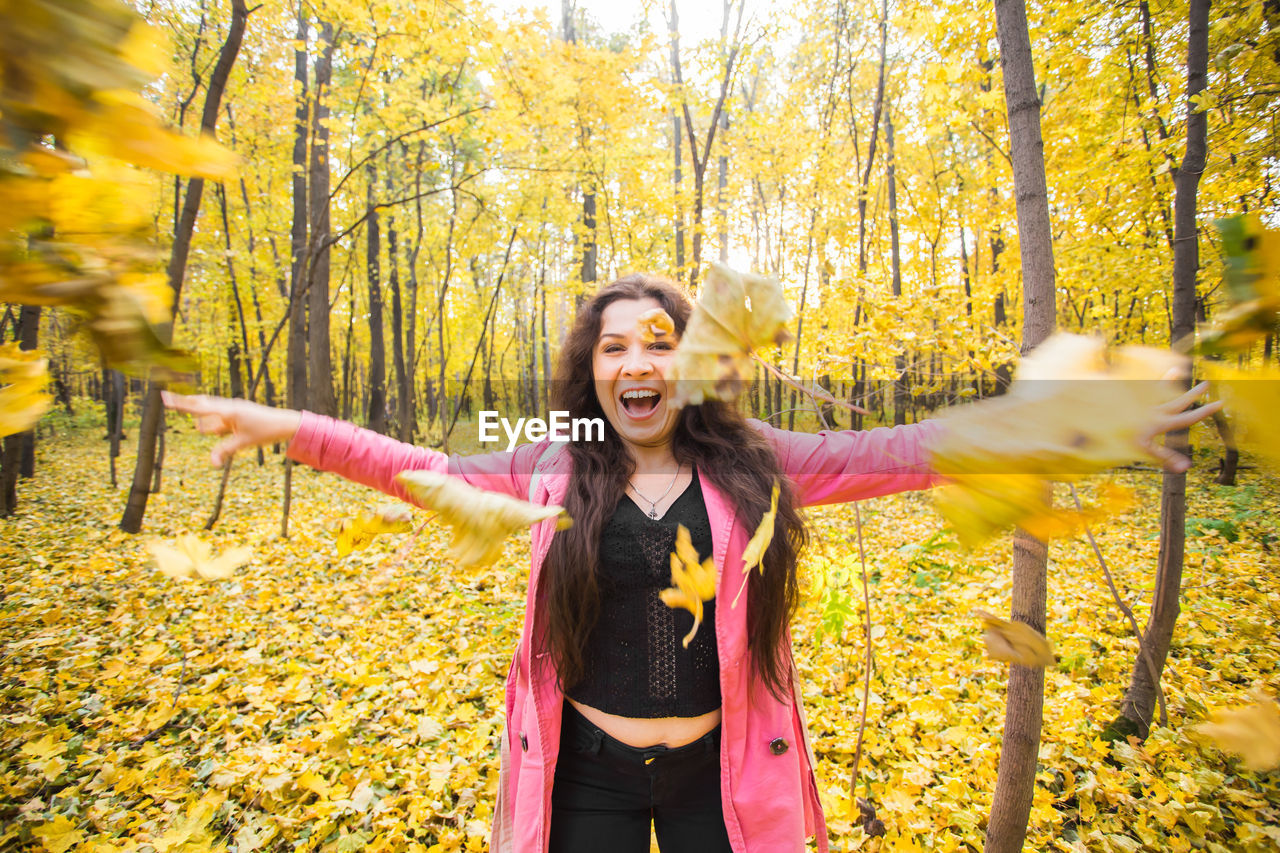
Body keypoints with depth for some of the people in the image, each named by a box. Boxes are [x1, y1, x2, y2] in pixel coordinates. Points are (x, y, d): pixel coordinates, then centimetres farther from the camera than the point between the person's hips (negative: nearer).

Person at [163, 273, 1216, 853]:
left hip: (721, 768, 1)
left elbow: (886, 453, -11)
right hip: (586, 768, 0)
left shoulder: (751, 464, -9)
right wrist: (292, 428, -9)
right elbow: (433, 472, -4)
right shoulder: (552, 468, -8)